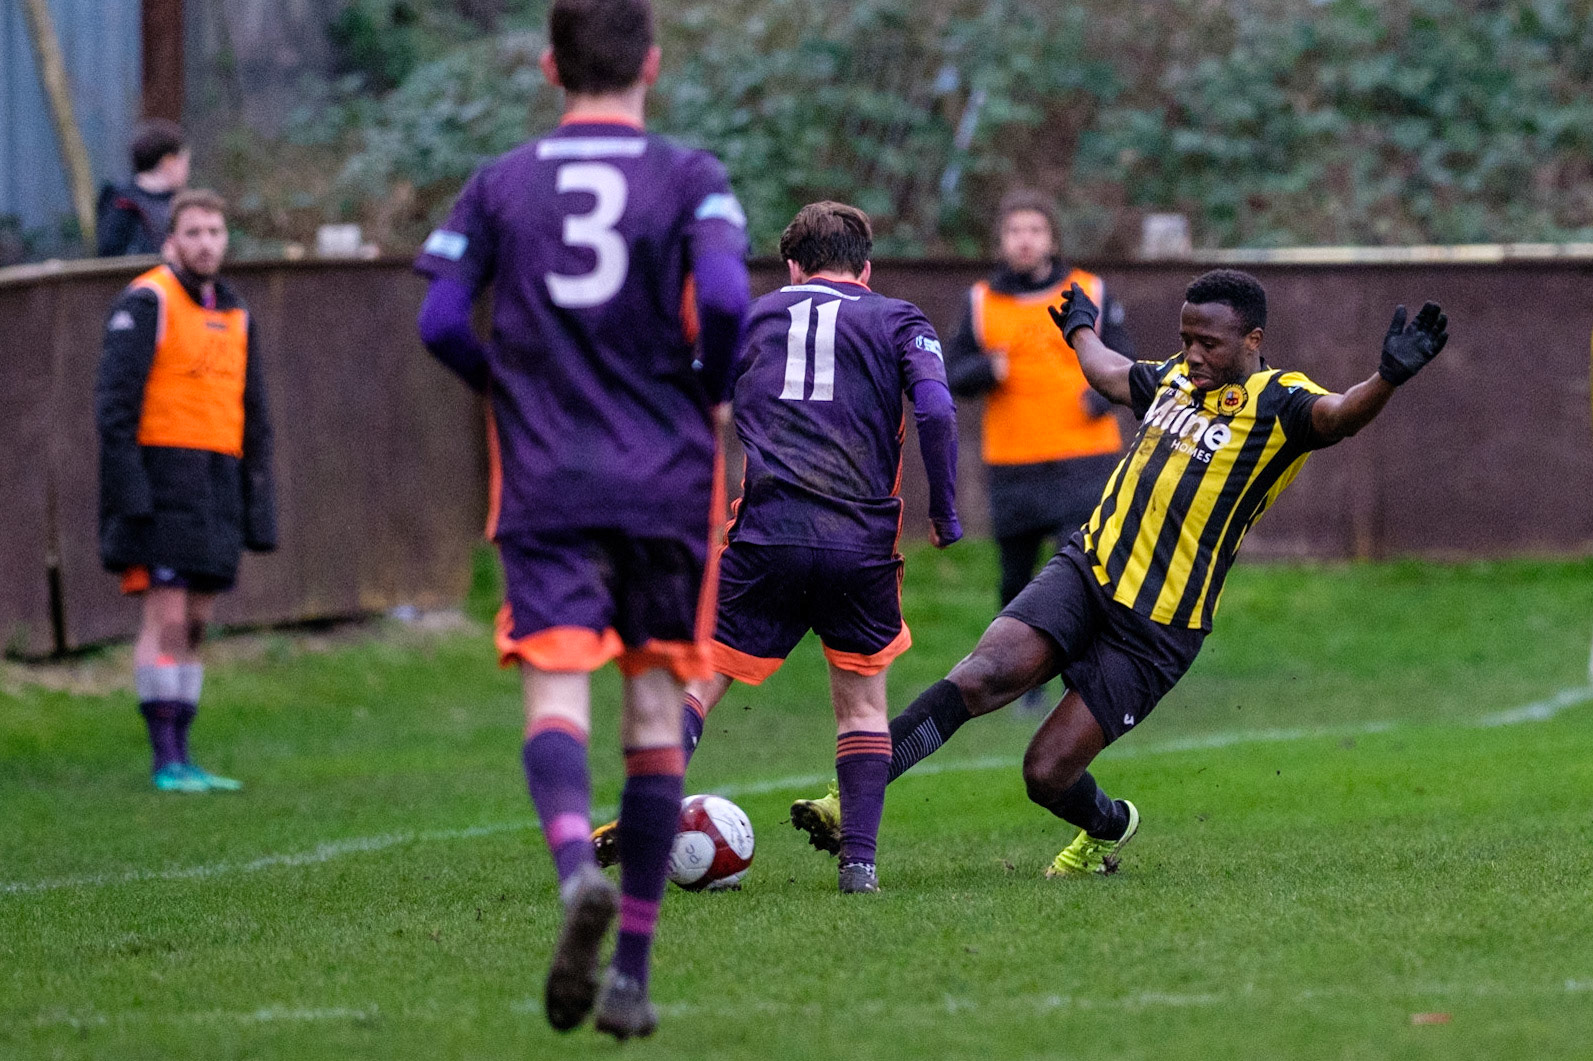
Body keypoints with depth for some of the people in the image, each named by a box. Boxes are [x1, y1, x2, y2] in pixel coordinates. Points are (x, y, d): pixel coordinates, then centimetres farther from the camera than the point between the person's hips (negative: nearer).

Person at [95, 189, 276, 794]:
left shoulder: (234, 314, 16)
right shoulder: (148, 302, -6)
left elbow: (253, 419, 20)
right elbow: (115, 398, -12)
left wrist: (259, 505, 14)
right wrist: (128, 489, -20)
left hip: (216, 486, 7)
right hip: (160, 477, -7)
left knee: (194, 624, 7)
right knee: (166, 618, -11)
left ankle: (179, 758, 11)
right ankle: (168, 763, -10)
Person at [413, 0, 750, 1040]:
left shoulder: (499, 185, 5)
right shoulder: (690, 178, -1)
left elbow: (440, 323, -2)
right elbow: (724, 299, -16)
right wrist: (715, 395, 3)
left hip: (545, 486, 0)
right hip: (666, 481, 0)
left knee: (556, 695, -7)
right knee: (657, 711, 8)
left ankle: (578, 869, -39)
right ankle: (632, 972, 9)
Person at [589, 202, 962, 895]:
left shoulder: (751, 316, 19)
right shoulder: (896, 320, 13)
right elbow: (936, 411, -3)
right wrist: (945, 513, 5)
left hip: (765, 533, 0)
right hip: (862, 544, 0)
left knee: (700, 683, 4)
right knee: (862, 702, 15)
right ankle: (859, 857, 5)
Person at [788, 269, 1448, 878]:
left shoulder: (1276, 403, -7)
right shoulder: (1175, 379, 13)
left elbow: (1339, 415, -30)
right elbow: (1108, 373, 37)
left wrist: (1389, 378, -51)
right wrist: (1081, 330, 57)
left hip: (1158, 627, -5)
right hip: (1086, 570, 5)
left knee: (1047, 774, -7)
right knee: (989, 670, -22)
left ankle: (1109, 827, 28)